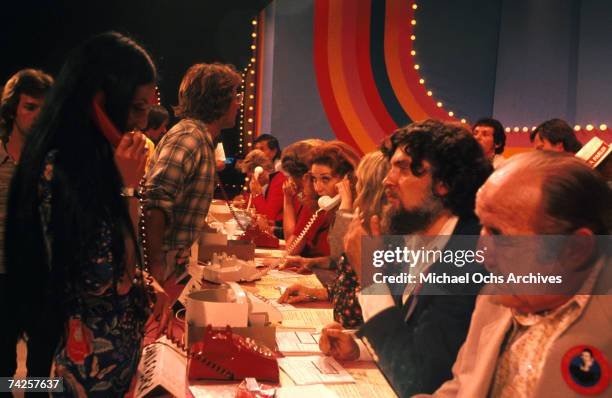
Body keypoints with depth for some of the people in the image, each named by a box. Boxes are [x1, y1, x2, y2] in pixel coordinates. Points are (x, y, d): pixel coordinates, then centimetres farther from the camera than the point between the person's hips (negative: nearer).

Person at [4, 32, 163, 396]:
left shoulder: (99, 158, 4)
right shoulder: (59, 170, -24)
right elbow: (105, 281, -26)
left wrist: (152, 291, 8)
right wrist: (128, 187, -24)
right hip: (93, 355, -8)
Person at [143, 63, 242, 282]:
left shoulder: (202, 140, 15)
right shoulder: (188, 136, -18)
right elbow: (155, 202, -28)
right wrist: (155, 264, -29)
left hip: (176, 259, 9)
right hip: (161, 260, -9)